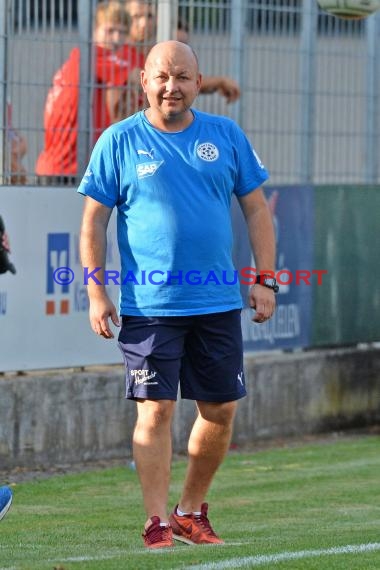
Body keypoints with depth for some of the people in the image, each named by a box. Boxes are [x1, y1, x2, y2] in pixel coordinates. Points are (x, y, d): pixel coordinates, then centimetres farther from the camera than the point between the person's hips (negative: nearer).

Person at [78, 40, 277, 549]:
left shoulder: (227, 136, 8)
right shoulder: (119, 141, 1)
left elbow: (256, 209, 12)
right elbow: (94, 220, 2)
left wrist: (265, 280, 4)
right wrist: (96, 291, -5)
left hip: (218, 302, 3)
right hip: (148, 305, -3)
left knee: (221, 411, 6)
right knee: (156, 409, -7)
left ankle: (192, 512, 22)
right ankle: (158, 522, -1)